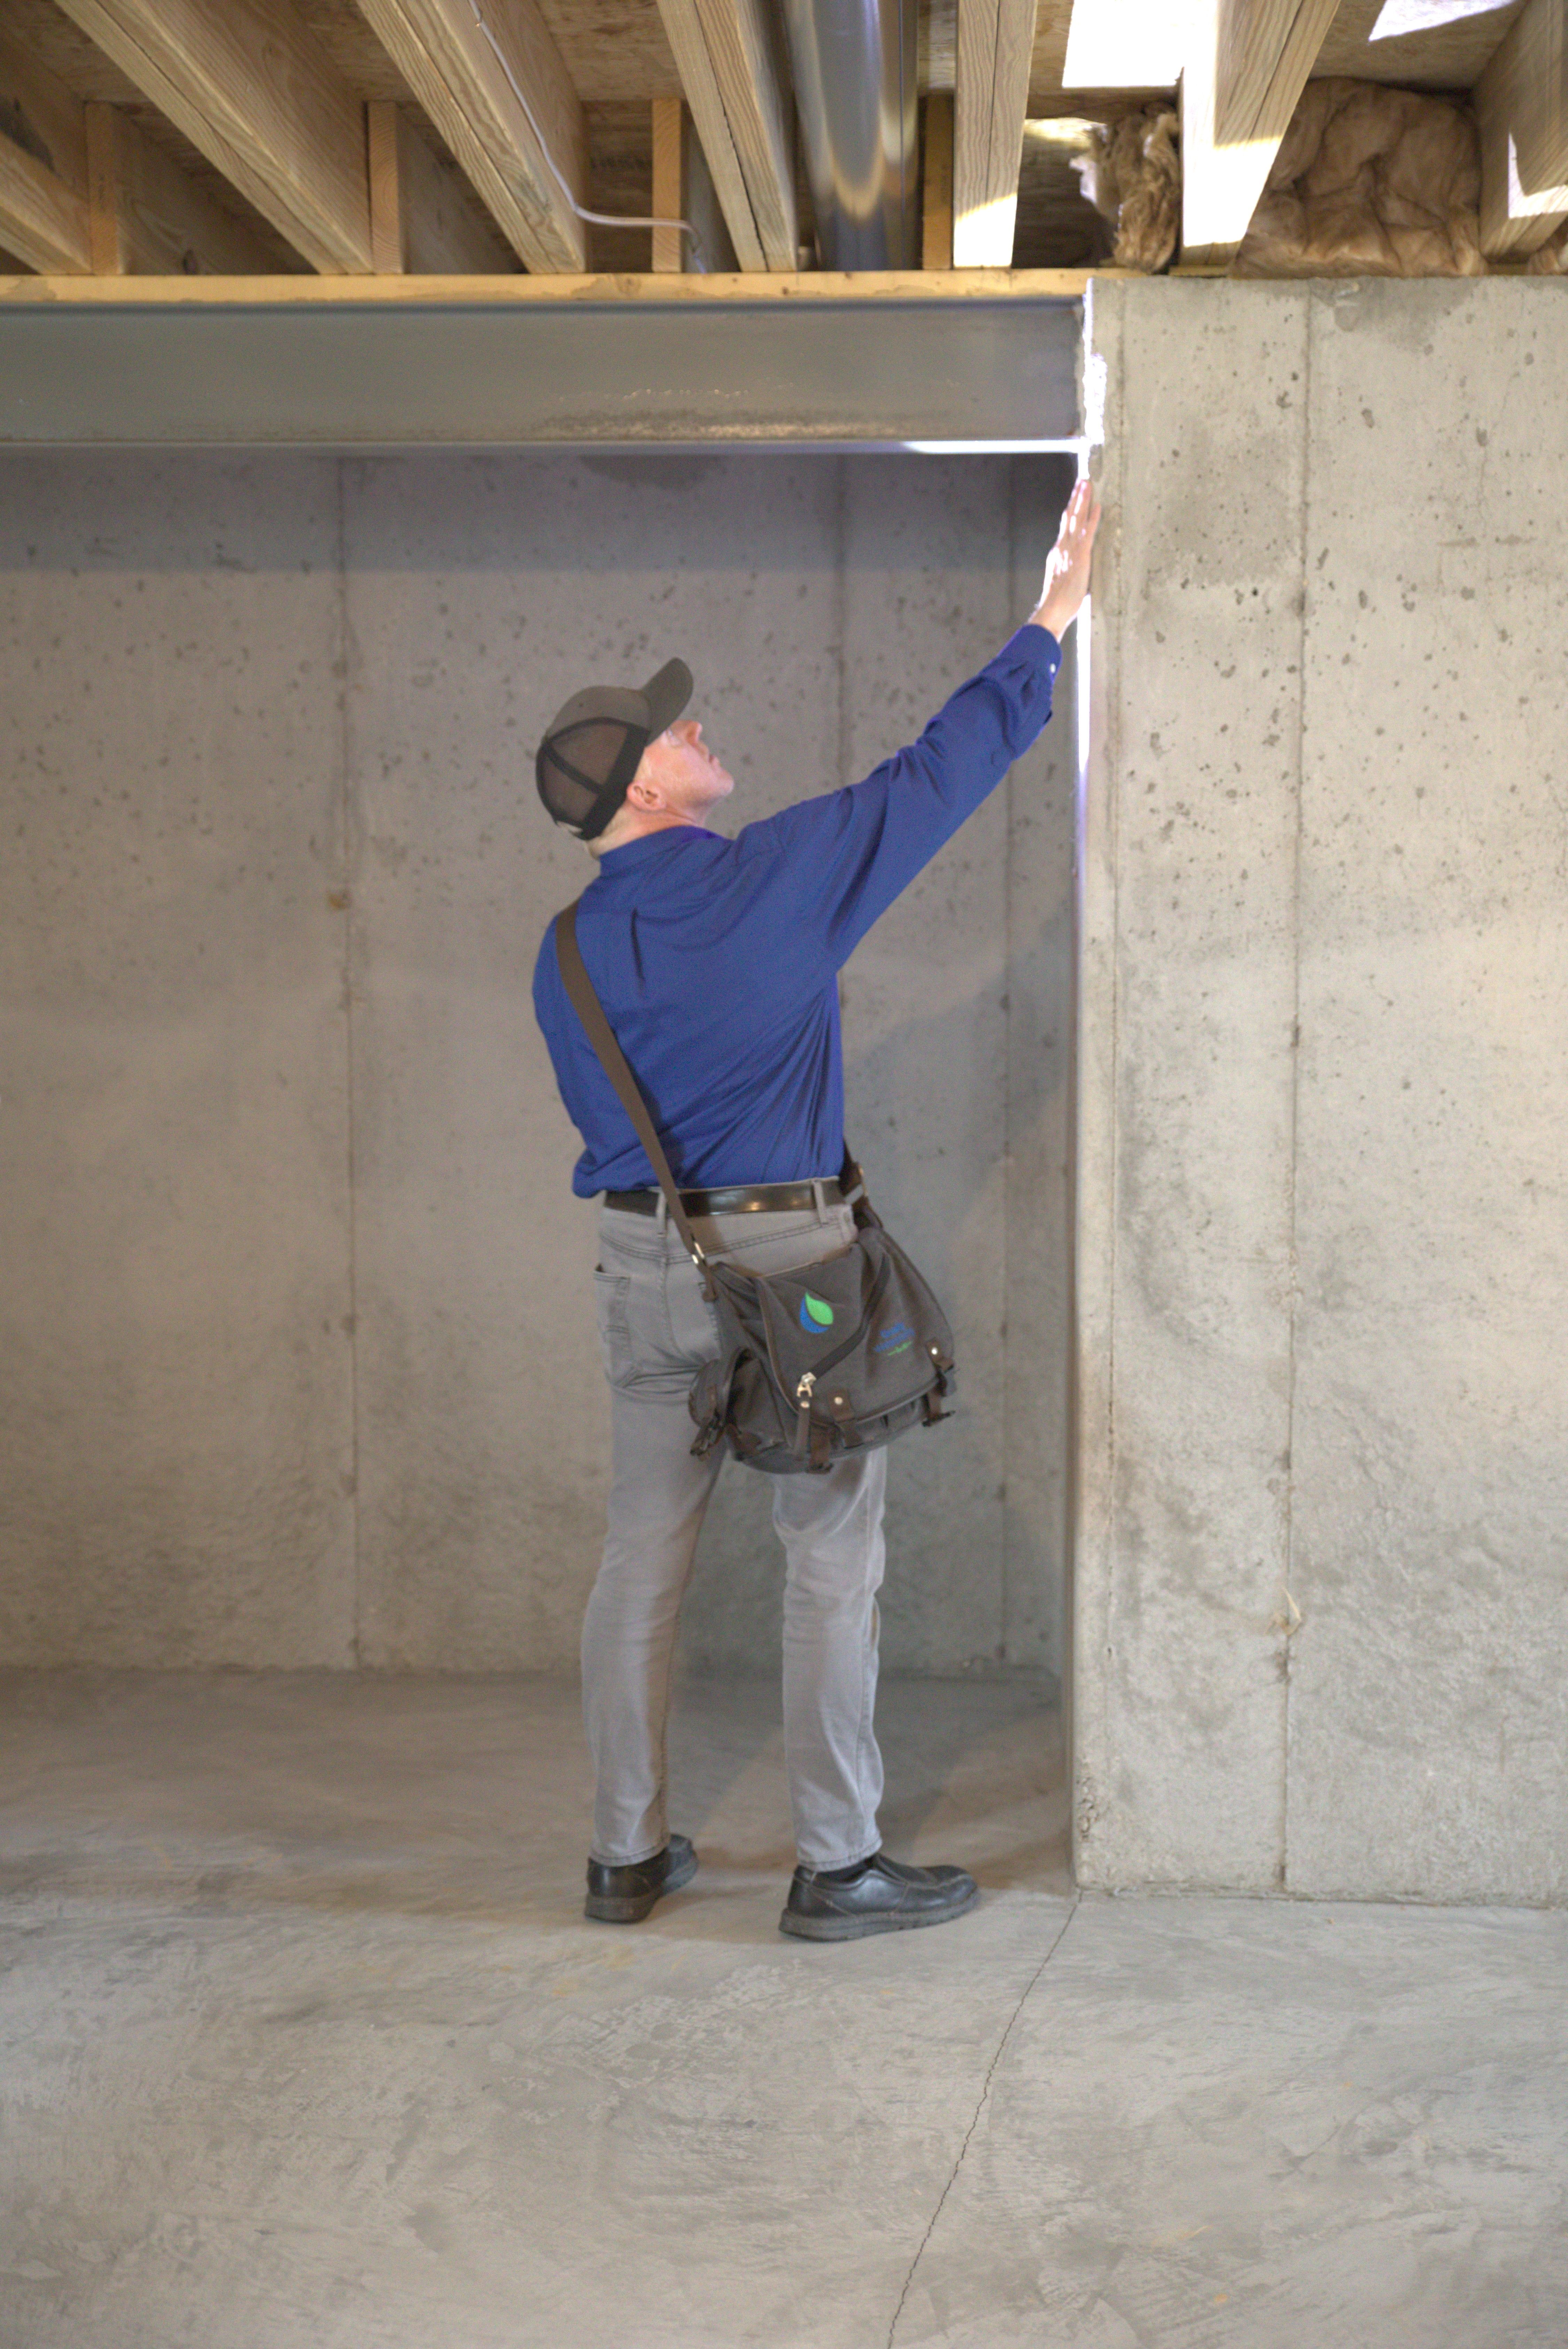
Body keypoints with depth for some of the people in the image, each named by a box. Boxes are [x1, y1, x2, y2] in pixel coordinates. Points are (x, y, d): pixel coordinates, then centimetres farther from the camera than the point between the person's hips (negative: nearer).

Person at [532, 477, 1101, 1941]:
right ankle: (835, 1866, 9)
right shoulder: (776, 873, -10)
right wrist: (1047, 625, 6)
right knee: (832, 1556, 3)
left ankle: (627, 1856, 19)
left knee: (642, 1555, 11)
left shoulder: (567, 956, 4)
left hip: (638, 1256, 5)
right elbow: (937, 775, -5)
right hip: (785, 1248, -5)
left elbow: (600, 1113, 13)